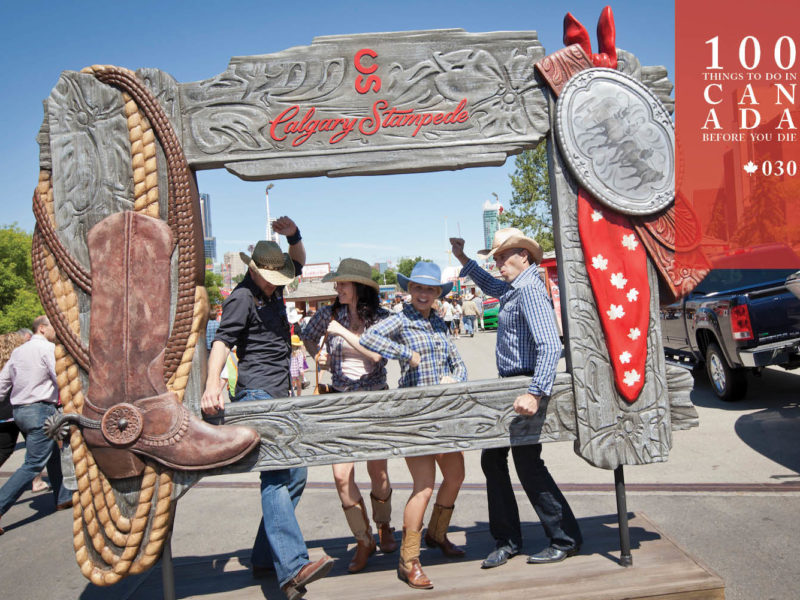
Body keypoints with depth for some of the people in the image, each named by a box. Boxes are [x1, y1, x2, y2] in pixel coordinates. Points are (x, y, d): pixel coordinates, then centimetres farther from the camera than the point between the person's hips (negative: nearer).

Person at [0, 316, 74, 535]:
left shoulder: (18, 351, 14)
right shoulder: (47, 348, -10)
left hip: (18, 411, 9)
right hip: (40, 410, -9)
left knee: (53, 454, 20)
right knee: (33, 464, -7)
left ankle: (63, 497, 30)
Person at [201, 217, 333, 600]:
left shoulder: (273, 289, 17)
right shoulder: (243, 297, -7)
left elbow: (299, 262, 29)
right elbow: (222, 340, -18)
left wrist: (293, 235, 7)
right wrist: (212, 384, -33)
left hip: (279, 396, 9)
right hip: (257, 395, -9)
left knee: (294, 475, 9)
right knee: (275, 475, -19)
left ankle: (264, 558, 18)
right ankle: (293, 568, -27)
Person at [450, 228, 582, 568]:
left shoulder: (529, 290, -19)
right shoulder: (513, 287, 11)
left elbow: (550, 346, -31)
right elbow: (491, 286, 37)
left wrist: (535, 394, -40)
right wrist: (463, 259, 32)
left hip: (525, 386, -10)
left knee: (528, 464, -2)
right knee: (492, 458, 12)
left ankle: (565, 540, 15)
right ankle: (507, 541, 23)